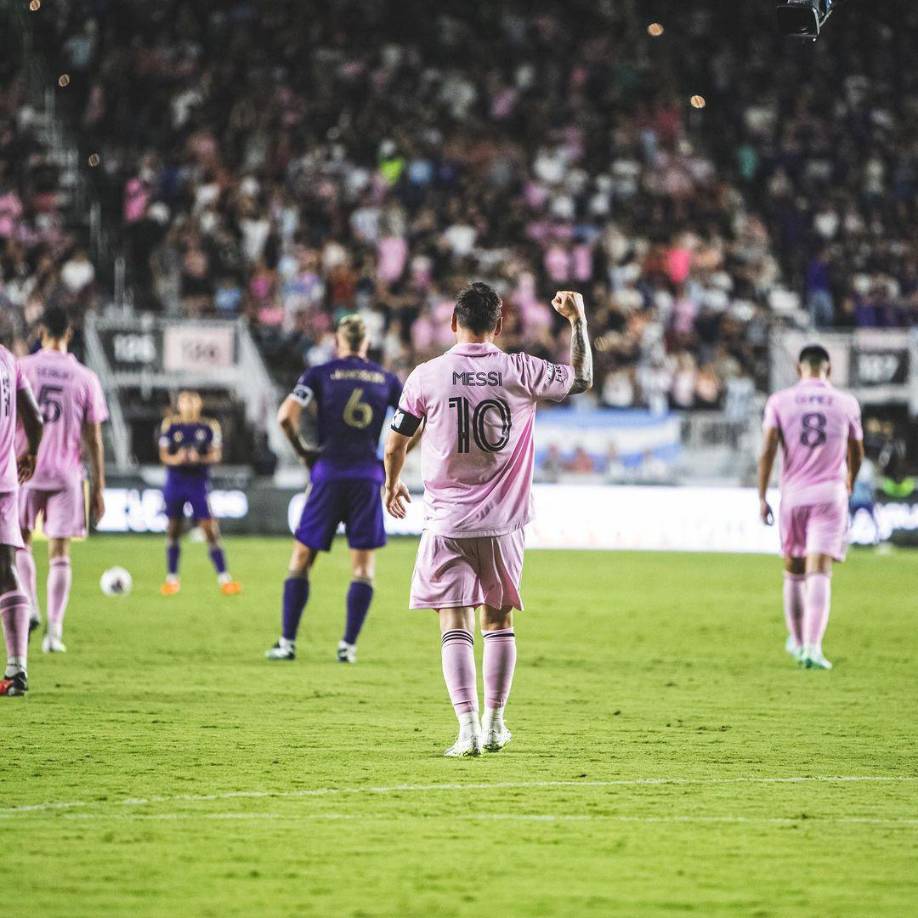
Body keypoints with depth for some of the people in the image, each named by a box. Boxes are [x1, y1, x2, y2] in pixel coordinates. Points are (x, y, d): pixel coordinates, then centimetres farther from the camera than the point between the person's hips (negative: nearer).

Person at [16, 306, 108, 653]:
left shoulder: (22, 368, -1)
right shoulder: (85, 378, 2)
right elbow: (93, 439, 2)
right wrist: (98, 490, 7)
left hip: (26, 469, -1)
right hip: (66, 474, 1)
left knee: (20, 542, 17)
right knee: (59, 553, 4)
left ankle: (31, 607, -3)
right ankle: (54, 630, -3)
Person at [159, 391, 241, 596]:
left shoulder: (210, 427, 2)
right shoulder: (170, 426, 3)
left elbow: (216, 455, -3)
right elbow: (164, 455, 1)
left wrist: (199, 459, -23)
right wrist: (176, 459, -21)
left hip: (199, 482, -1)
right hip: (175, 482, 1)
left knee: (210, 529, -8)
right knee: (173, 530, 5)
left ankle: (224, 579, -5)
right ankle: (172, 578, 17)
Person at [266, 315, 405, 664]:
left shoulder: (320, 374, 2)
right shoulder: (386, 379, 8)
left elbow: (286, 415, -10)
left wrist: (301, 450, 4)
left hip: (329, 474, -1)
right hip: (368, 475, 1)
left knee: (302, 558, 7)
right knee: (363, 566, 7)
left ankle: (287, 643, 5)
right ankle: (348, 646, 1)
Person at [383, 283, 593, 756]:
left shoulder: (426, 376, -5)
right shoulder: (520, 371, -4)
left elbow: (396, 442, 4)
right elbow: (582, 379, 12)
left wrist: (391, 485, 23)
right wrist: (577, 319, 21)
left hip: (446, 520, -1)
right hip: (502, 522, 1)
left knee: (455, 624, -1)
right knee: (499, 620, 15)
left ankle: (468, 728, -11)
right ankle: (494, 724, 18)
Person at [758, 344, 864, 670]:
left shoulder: (779, 401, 2)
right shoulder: (846, 403, 5)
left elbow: (767, 450, -7)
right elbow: (857, 454, 16)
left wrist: (762, 497, -2)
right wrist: (849, 482, 36)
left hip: (793, 494, 1)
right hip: (831, 494, -1)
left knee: (793, 571, 17)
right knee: (819, 572, -8)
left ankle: (797, 641, 31)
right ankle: (812, 647, -23)